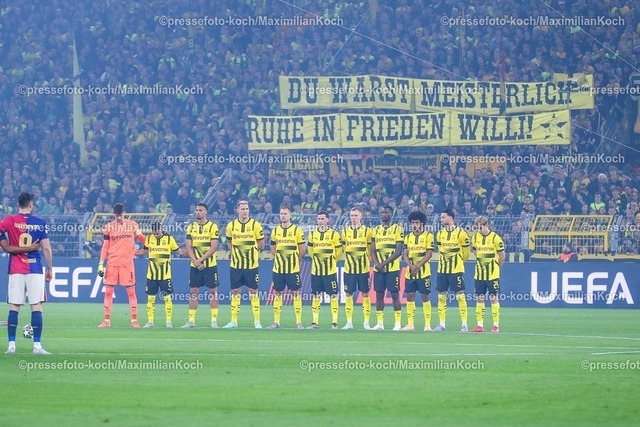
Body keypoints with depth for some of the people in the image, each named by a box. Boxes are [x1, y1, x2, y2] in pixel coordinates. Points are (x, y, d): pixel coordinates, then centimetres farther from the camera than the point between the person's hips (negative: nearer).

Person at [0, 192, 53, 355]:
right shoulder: (40, 223, 0)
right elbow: (47, 248, 0)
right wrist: (50, 269, 9)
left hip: (15, 270, 1)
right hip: (35, 269, -1)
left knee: (14, 308, 4)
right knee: (36, 307, 0)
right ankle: (37, 346, -5)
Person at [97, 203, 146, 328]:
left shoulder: (132, 225, 3)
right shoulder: (109, 227, 3)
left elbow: (143, 239, 13)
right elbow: (105, 246, 6)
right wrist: (101, 264, 1)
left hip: (127, 263, -1)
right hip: (112, 263, 1)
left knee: (131, 291, 0)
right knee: (108, 291, 2)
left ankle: (134, 320, 5)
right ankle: (107, 320, 8)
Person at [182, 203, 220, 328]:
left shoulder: (213, 227, -4)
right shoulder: (191, 227, 7)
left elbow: (213, 247, -11)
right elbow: (188, 247, 3)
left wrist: (200, 260, -16)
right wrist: (195, 261, -11)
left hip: (210, 265, -3)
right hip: (195, 265, 3)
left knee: (213, 291, -1)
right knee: (193, 292, 3)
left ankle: (214, 320, 2)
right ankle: (191, 320, 6)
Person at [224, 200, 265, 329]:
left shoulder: (256, 225, -5)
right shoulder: (231, 226, 3)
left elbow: (261, 244, 4)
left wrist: (250, 250, 2)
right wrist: (237, 252, 6)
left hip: (251, 264, -2)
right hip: (236, 264, 2)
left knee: (253, 291, 0)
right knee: (235, 291, 5)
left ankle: (257, 321, 5)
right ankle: (233, 321, 11)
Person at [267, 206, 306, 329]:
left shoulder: (297, 230, -2)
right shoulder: (275, 231, 9)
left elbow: (302, 250, 2)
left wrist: (294, 260, 6)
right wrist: (281, 258, 10)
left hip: (293, 269, -4)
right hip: (278, 268, 4)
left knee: (295, 293, -3)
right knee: (277, 293, 5)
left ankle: (299, 322, -1)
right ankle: (276, 322, 10)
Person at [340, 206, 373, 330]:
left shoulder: (367, 231, 2)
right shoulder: (345, 231, 8)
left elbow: (370, 250, 6)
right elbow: (343, 249, 13)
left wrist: (366, 259, -1)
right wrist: (350, 258, 3)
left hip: (363, 268, -2)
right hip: (349, 268, 2)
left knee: (365, 294, 0)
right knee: (348, 294, 2)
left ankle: (366, 322, 5)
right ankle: (349, 322, 9)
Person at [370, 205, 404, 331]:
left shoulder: (397, 229, -2)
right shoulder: (376, 230, 13)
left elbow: (398, 251, -8)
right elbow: (373, 250, 10)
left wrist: (384, 263, -15)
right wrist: (377, 263, -8)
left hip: (392, 268, -5)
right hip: (378, 268, 5)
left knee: (395, 294, -4)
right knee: (379, 294, 4)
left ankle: (398, 324, -2)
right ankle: (380, 323, 8)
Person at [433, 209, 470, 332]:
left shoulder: (461, 233, -7)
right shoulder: (440, 234, 8)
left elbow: (466, 252, 2)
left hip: (456, 270, -5)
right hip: (442, 269, 5)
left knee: (460, 295, -5)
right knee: (441, 296, 4)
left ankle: (464, 324, -1)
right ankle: (441, 324, 9)